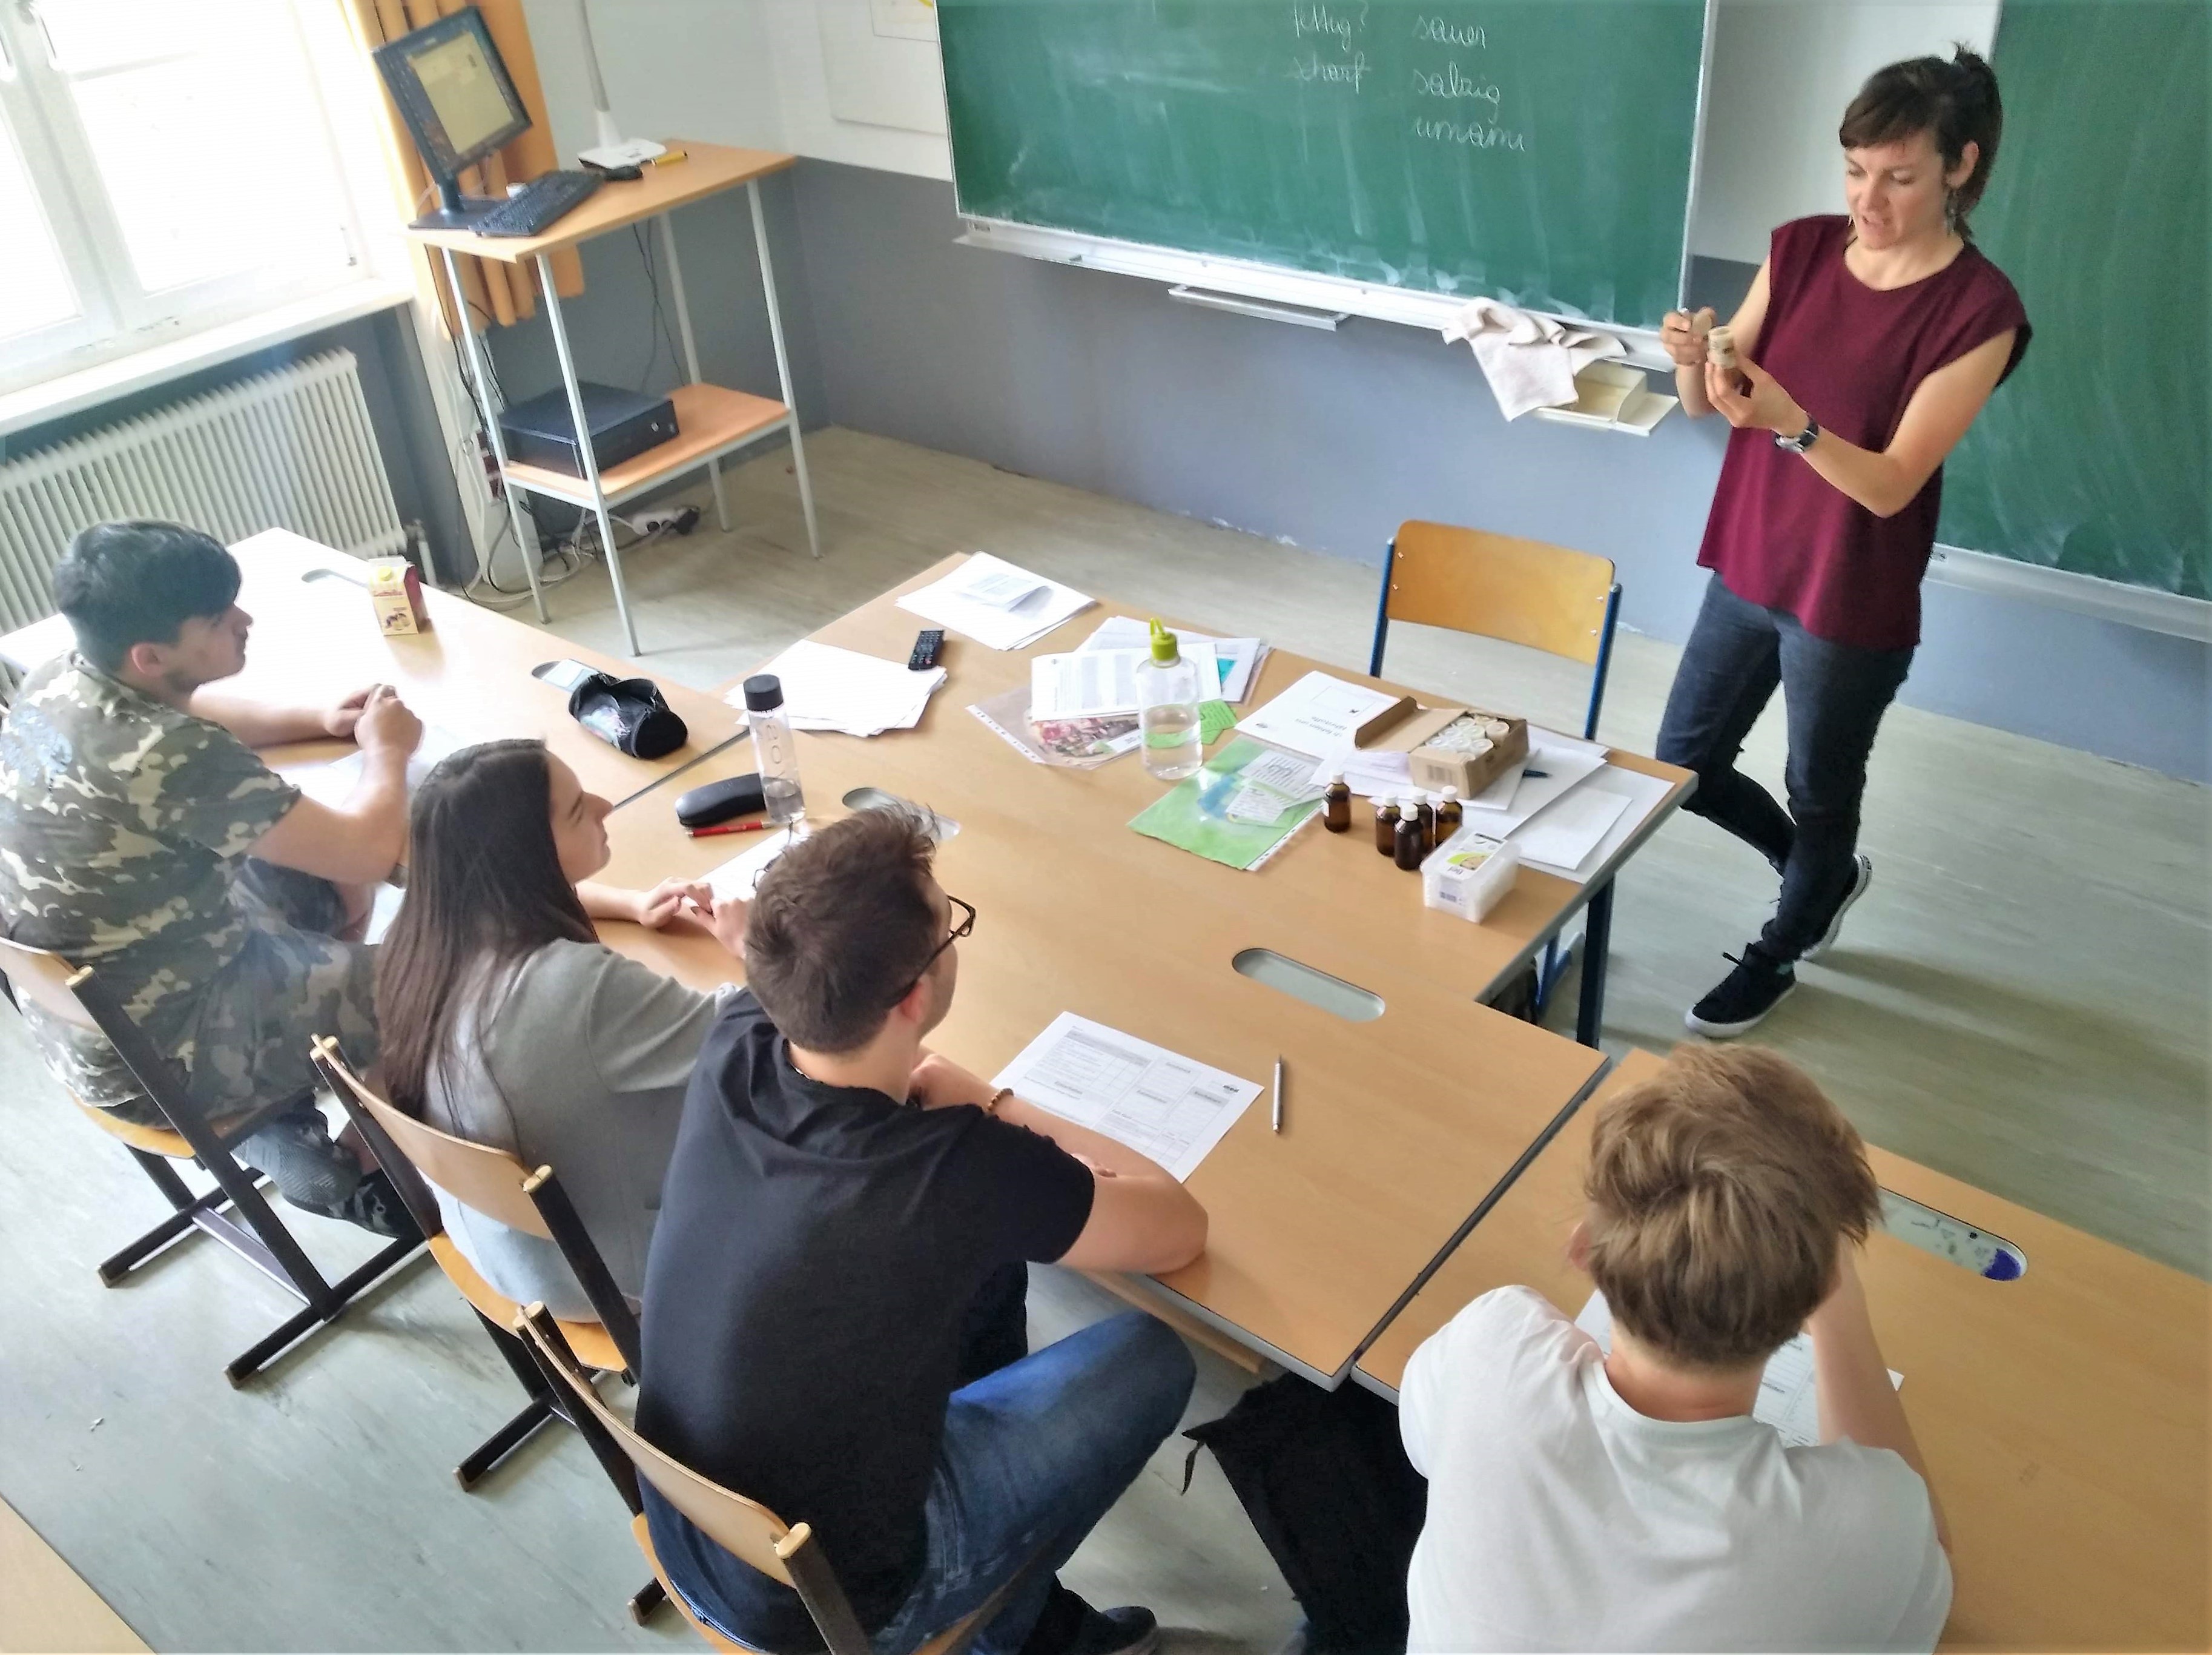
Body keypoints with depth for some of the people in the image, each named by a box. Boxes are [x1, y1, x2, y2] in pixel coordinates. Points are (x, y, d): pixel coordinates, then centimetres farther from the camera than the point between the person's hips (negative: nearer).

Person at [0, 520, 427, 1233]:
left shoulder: (59, 682, -6)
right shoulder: (170, 758, -33)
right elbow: (370, 852, -27)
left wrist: (317, 719, 3)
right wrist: (386, 750, -8)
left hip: (79, 1015, 9)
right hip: (159, 1054, -9)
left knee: (316, 872, 21)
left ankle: (276, 1106, 26)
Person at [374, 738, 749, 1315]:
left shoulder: (423, 933, -15)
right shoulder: (580, 985, -40)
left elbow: (521, 894, 10)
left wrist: (632, 904, -2)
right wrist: (746, 943, -9)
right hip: (583, 1273, -7)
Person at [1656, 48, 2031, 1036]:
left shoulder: (1980, 311, -18)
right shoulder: (1800, 250, -3)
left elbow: (1890, 483, -22)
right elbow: (1703, 407, -4)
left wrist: (1790, 421, -38)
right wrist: (1695, 360, -27)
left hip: (1854, 604, -6)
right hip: (1748, 568, 6)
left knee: (1820, 797, 13)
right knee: (1685, 762, 16)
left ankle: (1780, 954, 42)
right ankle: (1826, 877, 44)